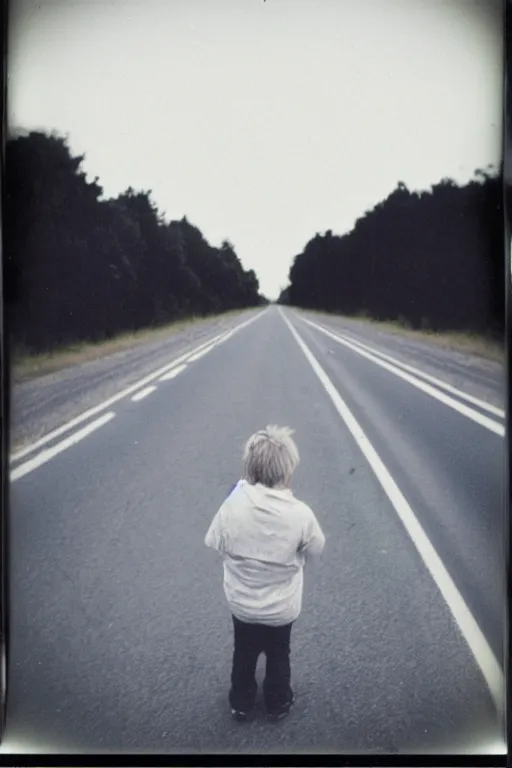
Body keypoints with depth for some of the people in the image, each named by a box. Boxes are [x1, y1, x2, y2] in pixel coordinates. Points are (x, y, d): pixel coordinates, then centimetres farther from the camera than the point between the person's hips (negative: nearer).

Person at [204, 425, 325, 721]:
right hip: (282, 607, -1)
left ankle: (241, 704, 47)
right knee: (278, 655, 28)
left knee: (244, 654, 28)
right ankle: (278, 704, 48)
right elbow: (317, 548, -9)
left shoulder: (233, 505, -26)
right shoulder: (300, 513, -28)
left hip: (242, 603, 1)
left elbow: (216, 543, -10)